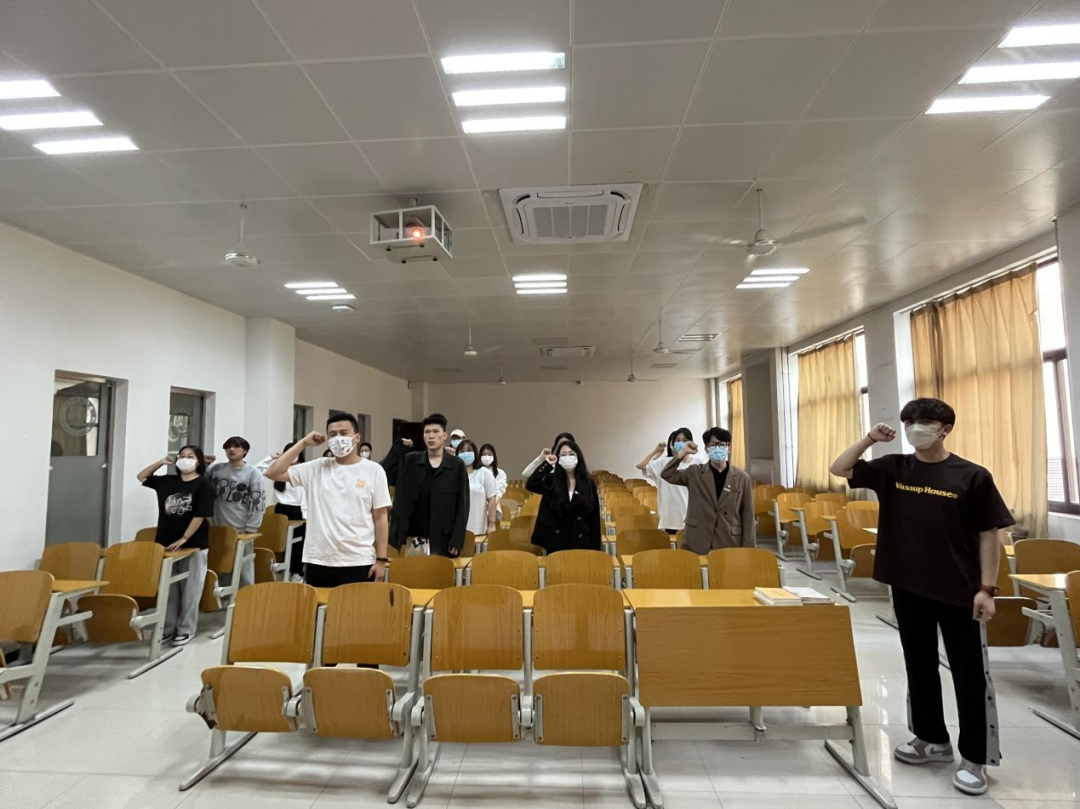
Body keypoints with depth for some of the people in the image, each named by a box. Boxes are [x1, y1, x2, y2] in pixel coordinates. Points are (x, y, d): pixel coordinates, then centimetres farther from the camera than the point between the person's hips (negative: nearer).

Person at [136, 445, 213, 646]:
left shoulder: (203, 485, -9)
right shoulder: (168, 481, 7)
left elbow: (200, 516, -13)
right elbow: (142, 477, 20)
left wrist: (183, 539, -17)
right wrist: (162, 462, 6)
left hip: (193, 545, -5)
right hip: (166, 543, 5)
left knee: (189, 590, 3)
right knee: (168, 588, 13)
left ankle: (186, 630, 13)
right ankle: (167, 627, 25)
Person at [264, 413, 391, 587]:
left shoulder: (373, 470, -2)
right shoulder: (316, 468, 6)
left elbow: (380, 518, -1)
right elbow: (273, 473, 0)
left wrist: (381, 560, -5)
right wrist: (303, 443, 0)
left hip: (359, 563, -2)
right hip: (318, 562, 2)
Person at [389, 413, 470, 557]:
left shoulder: (457, 465, 0)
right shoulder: (410, 461, 5)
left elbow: (462, 505, 0)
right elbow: (400, 500, 5)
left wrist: (457, 541, -6)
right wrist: (398, 534, -2)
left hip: (443, 539, -1)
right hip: (415, 537, 2)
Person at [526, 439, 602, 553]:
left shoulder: (588, 483, 2)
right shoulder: (552, 481, 1)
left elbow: (595, 517, 2)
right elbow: (530, 485, -17)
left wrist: (595, 547, -1)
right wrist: (547, 464, -12)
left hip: (581, 543, 0)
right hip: (556, 542, 0)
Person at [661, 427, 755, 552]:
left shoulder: (741, 477, 3)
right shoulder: (695, 473, 4)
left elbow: (748, 516, 4)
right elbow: (666, 475, -5)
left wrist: (748, 549, 0)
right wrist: (683, 453, -12)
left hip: (730, 545, 0)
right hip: (697, 545, 0)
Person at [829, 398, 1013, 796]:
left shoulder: (972, 476, -8)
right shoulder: (892, 468, 0)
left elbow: (989, 534, -6)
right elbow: (839, 468, 1)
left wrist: (987, 589, -9)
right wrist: (870, 438, -8)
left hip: (959, 590, -3)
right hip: (908, 586, 4)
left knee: (969, 673, 8)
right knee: (919, 666, 17)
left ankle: (974, 758, 24)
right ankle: (931, 738, 35)